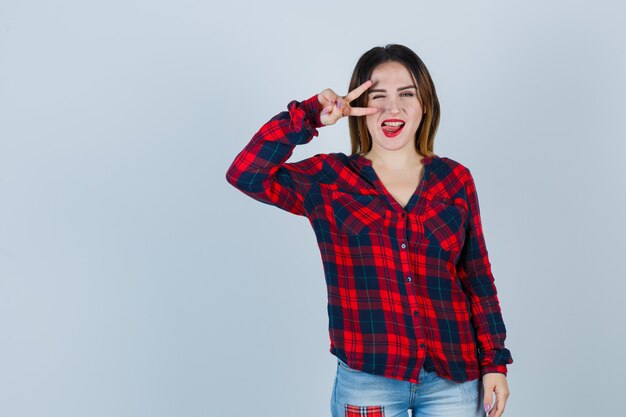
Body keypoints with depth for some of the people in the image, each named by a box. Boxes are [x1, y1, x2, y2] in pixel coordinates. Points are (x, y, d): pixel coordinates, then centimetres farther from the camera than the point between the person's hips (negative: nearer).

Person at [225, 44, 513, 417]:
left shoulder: (454, 179, 4)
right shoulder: (328, 179, -1)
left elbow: (477, 277, 7)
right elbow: (245, 174, -15)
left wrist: (495, 362, 7)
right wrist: (309, 116, -15)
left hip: (453, 380, 2)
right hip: (367, 382, -2)